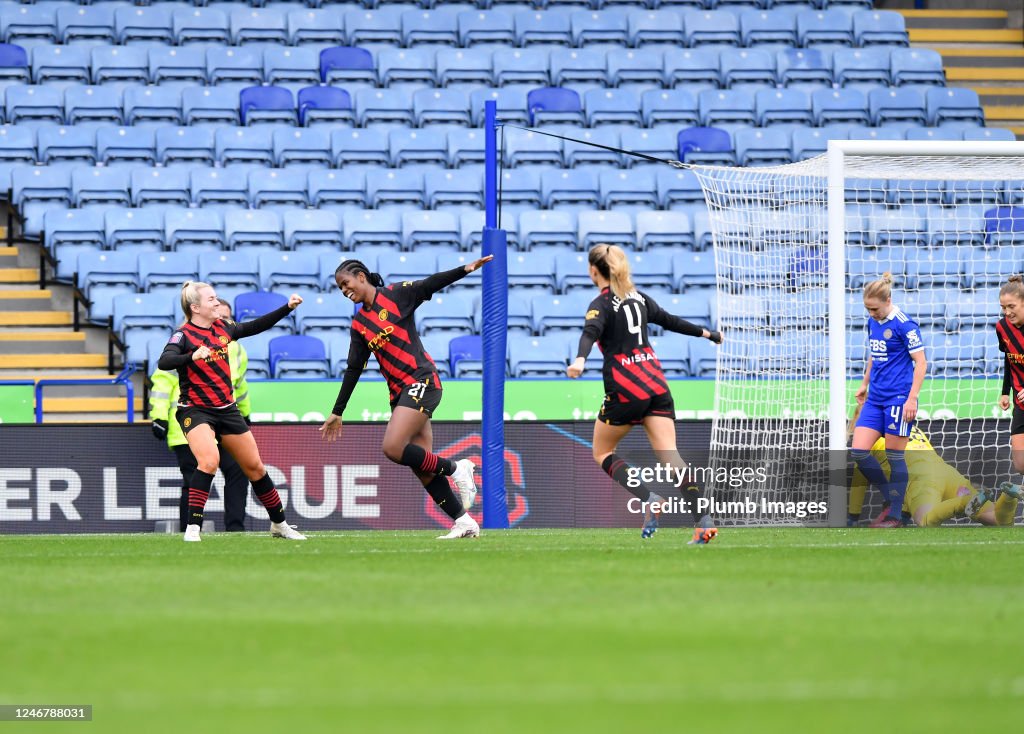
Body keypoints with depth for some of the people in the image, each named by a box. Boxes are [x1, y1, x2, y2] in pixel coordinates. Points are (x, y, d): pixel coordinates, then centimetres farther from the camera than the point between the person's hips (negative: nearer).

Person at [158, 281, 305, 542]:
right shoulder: (184, 335, -14)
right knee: (209, 460, -31)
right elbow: (164, 362, -31)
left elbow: (254, 327, 21)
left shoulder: (223, 328, 5)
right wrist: (193, 356, -47)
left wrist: (287, 308, 18)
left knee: (255, 466, 12)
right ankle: (192, 528, -27)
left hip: (226, 410, 7)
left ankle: (279, 524, 29)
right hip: (195, 410, -7)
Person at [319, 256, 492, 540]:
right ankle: (463, 522, 4)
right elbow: (353, 369, 19)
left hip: (421, 381, -7)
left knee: (393, 448, -23)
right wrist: (337, 413, 20)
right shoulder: (359, 323, 15)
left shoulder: (396, 295, 0)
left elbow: (432, 284, -11)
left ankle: (455, 468, -5)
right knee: (422, 468, -2)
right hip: (399, 393, 7)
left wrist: (466, 269, -27)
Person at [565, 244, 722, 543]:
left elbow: (590, 332, -25)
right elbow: (670, 320, 26)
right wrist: (705, 333, 42)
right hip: (656, 382, 6)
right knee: (669, 454, -4)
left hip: (625, 388, -6)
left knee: (602, 453, 12)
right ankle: (703, 519, -21)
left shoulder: (602, 304, -4)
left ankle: (648, 498, -10)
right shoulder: (637, 297, 14)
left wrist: (580, 360, -43)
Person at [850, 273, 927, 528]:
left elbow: (921, 363, -13)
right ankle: (890, 499, 12)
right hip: (875, 399, 8)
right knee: (859, 451, -2)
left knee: (895, 457, -2)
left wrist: (912, 399, -18)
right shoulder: (873, 323, 9)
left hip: (898, 399, -8)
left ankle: (896, 516, 6)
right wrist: (864, 384, 24)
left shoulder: (904, 324, -13)